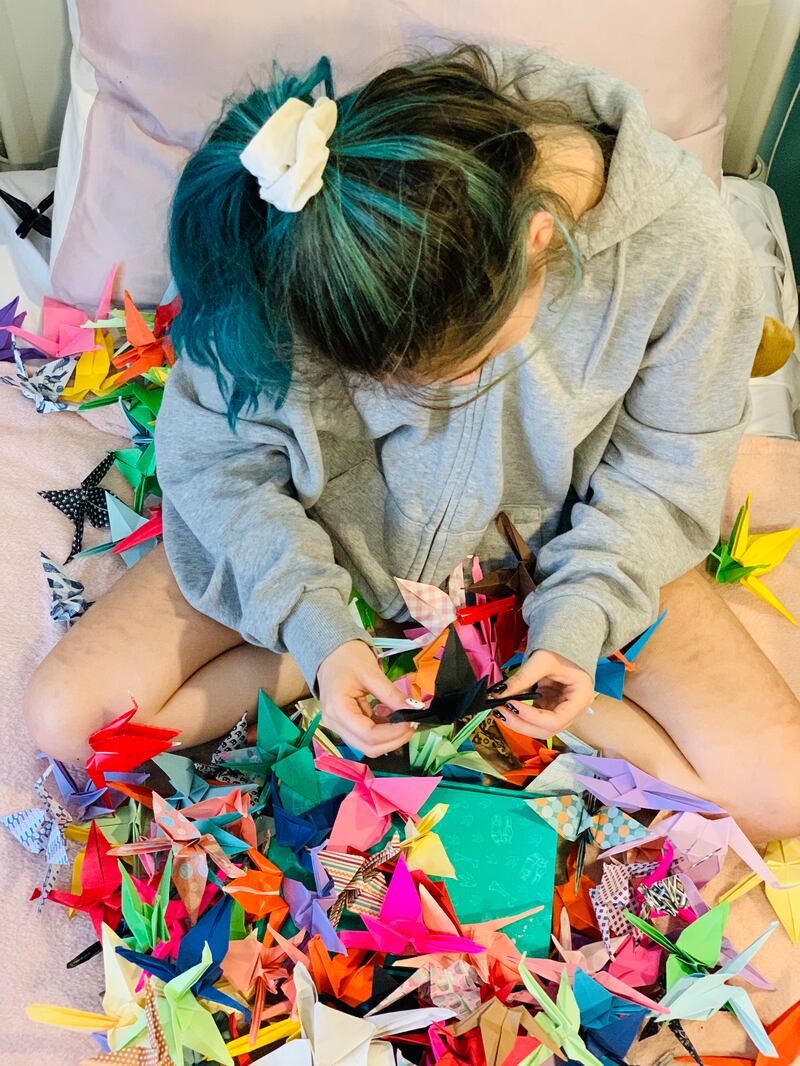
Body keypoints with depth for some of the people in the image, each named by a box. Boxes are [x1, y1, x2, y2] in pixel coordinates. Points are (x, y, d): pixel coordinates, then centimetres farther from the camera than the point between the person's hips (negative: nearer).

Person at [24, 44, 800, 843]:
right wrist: (318, 631, -25)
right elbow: (216, 456, -14)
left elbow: (664, 474, -10)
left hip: (544, 537, 0)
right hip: (326, 532, 1)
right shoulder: (300, 250, -26)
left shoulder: (685, 246, -25)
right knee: (62, 718, -8)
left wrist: (576, 623, -23)